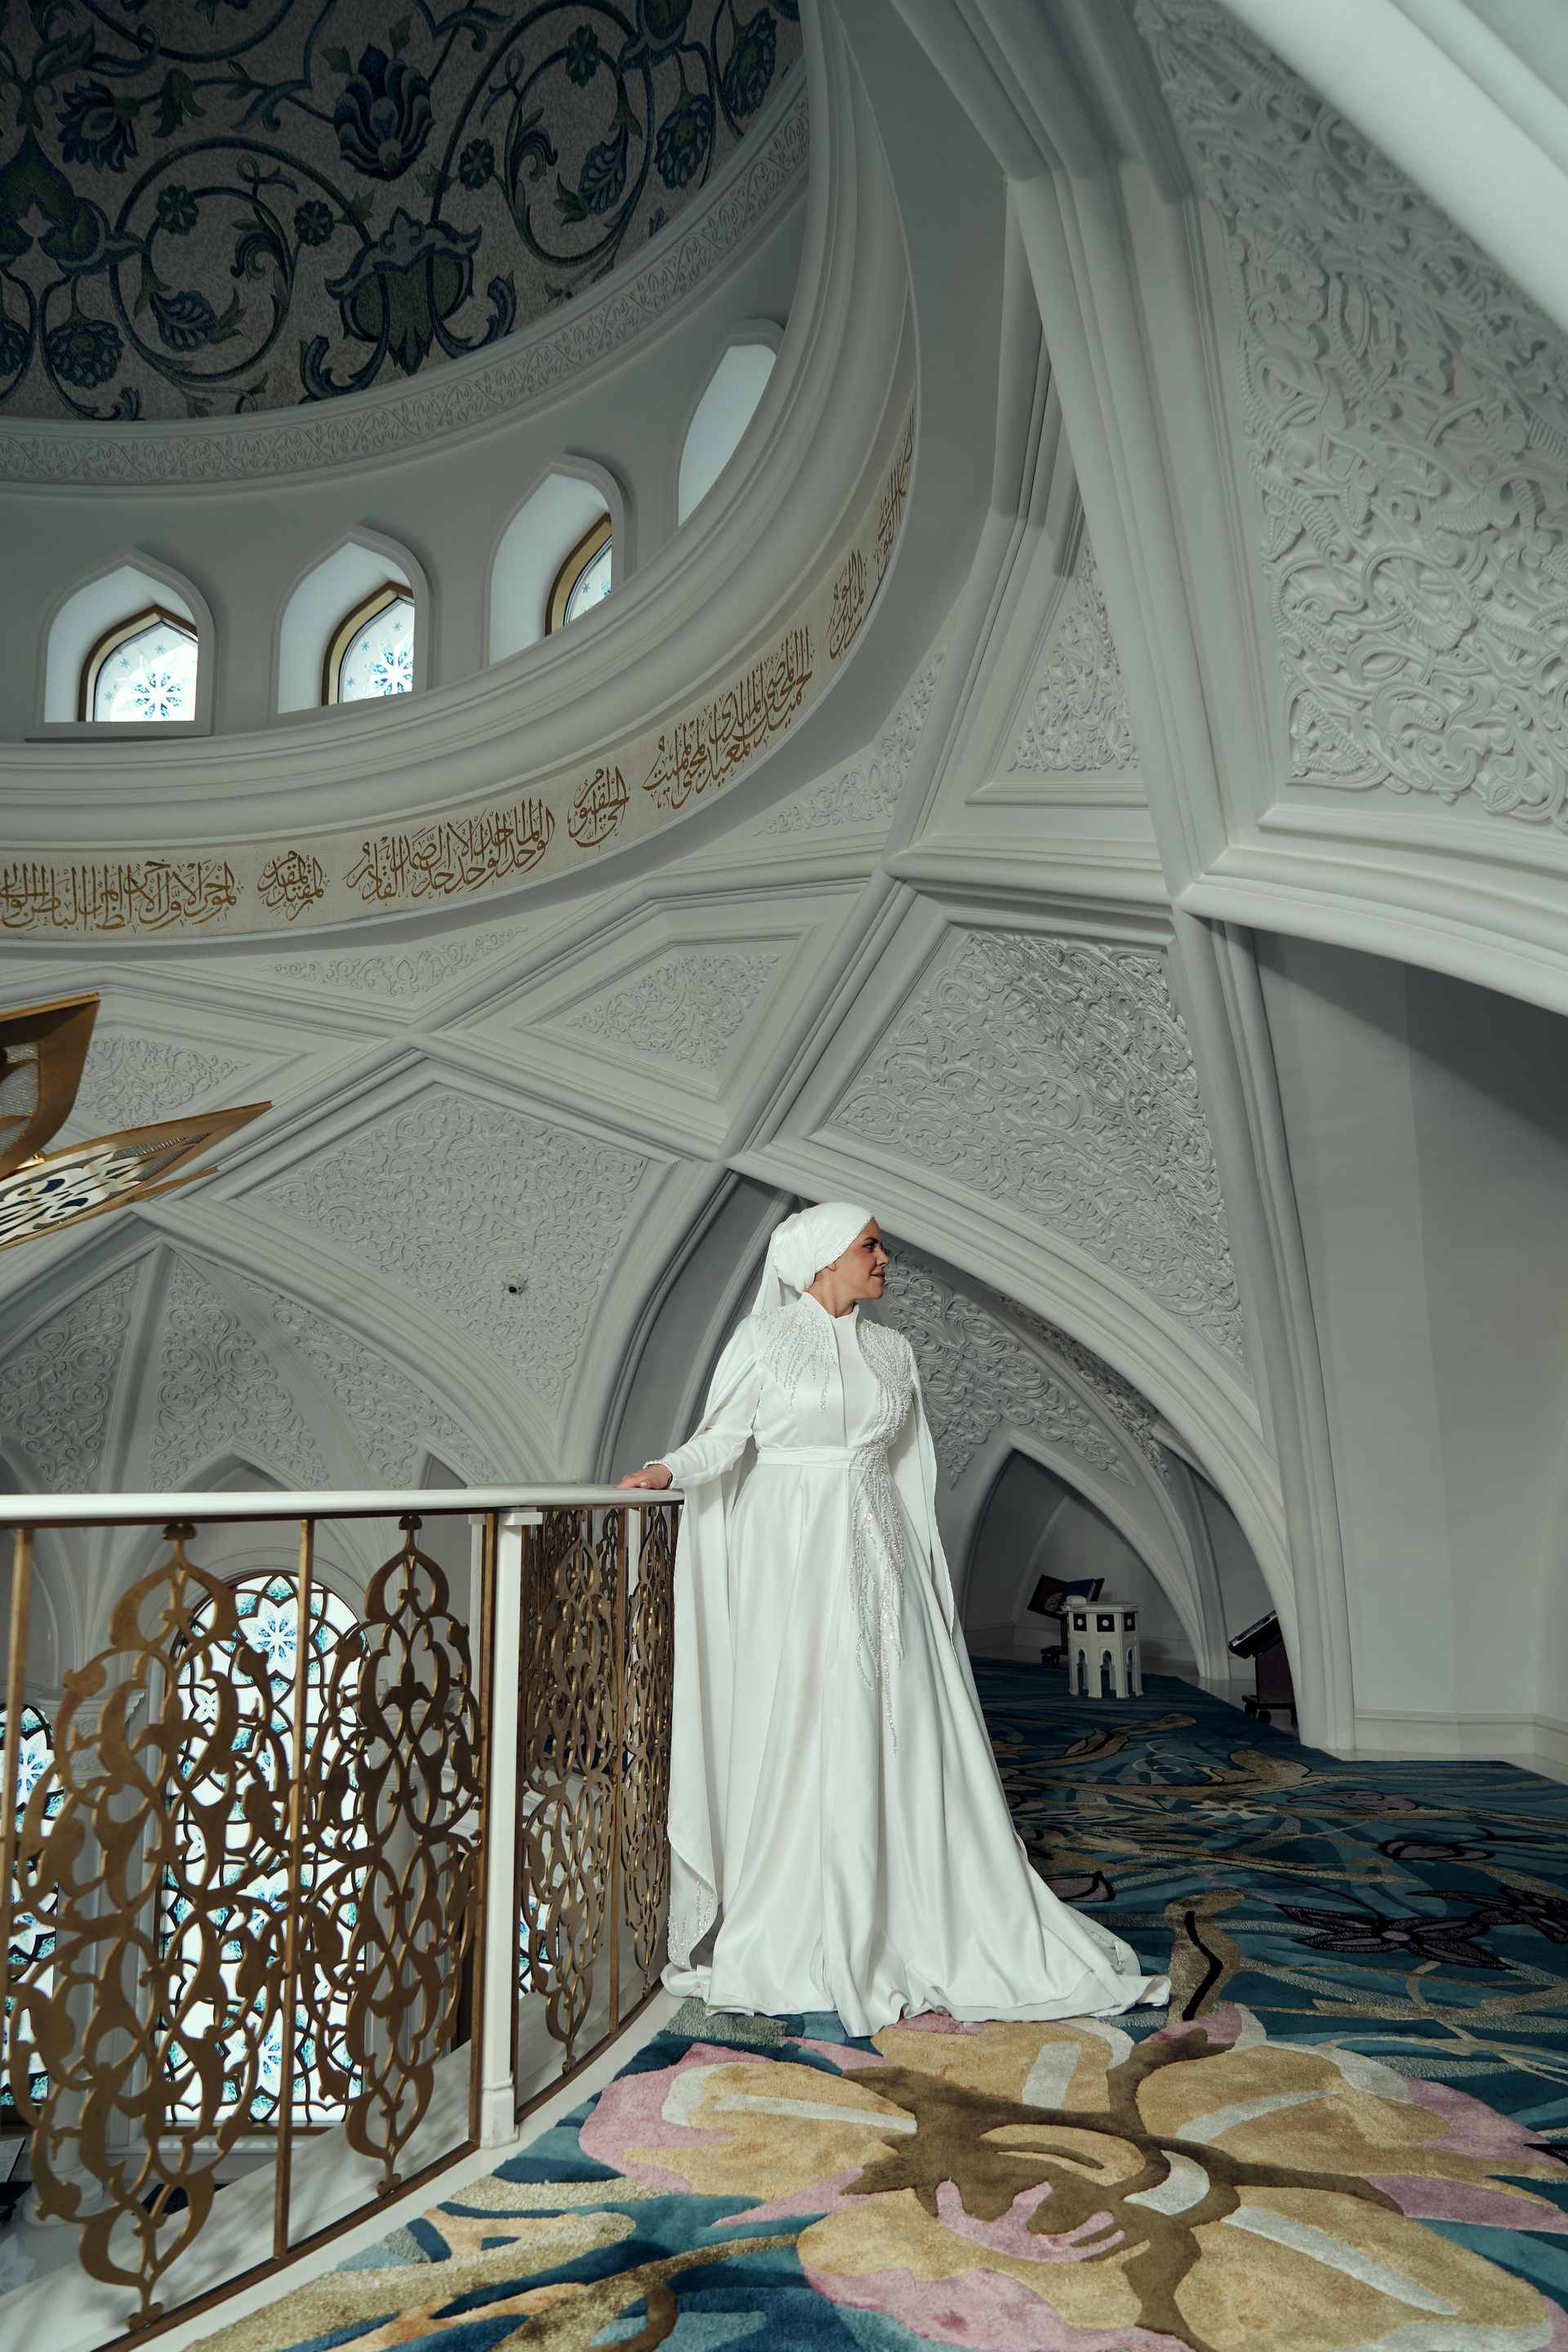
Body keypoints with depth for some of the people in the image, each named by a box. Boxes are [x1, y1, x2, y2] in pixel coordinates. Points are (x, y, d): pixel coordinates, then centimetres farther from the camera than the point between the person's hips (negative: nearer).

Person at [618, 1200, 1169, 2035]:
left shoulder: (891, 1351, 11)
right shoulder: (765, 1337, -1)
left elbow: (907, 1469, 13)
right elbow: (724, 1434, -6)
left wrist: (924, 1575, 11)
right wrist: (668, 1469, -25)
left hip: (875, 1556, 4)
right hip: (790, 1556, -4)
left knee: (898, 1733, 4)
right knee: (791, 1734, 0)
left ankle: (915, 1923, 16)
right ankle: (787, 1932, 15)